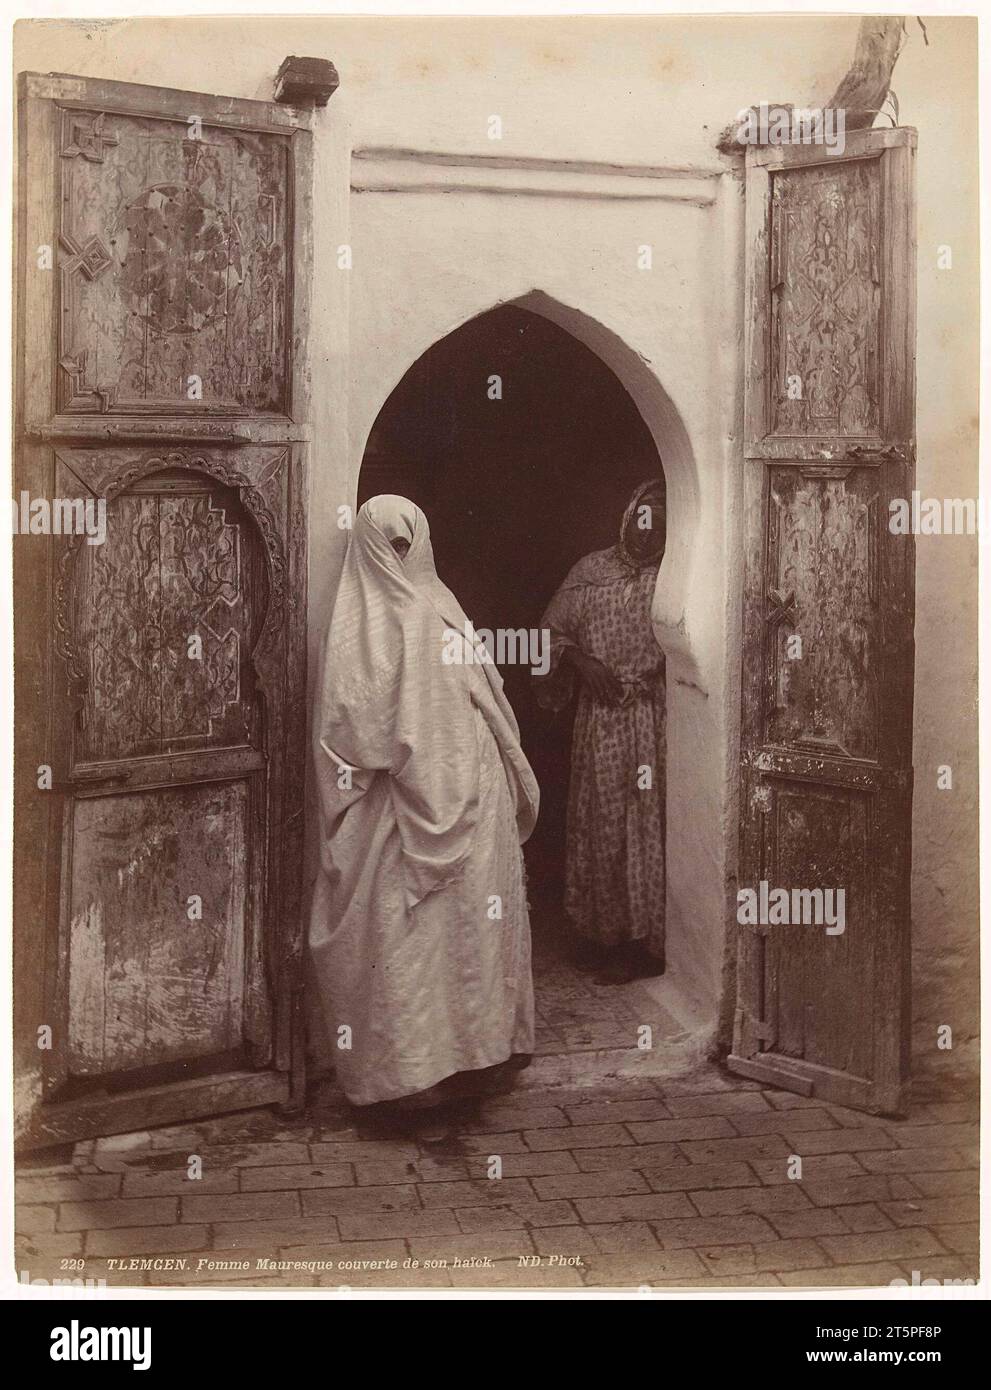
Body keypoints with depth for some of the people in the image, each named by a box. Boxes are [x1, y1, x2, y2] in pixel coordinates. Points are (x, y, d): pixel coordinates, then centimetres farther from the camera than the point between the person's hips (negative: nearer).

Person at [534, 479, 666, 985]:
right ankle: (605, 936, 17)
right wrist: (580, 660, -5)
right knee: (600, 824, 5)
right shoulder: (592, 570, 9)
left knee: (652, 825, -1)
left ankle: (648, 940, 9)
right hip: (601, 719, 2)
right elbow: (551, 630, 12)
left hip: (656, 720, -2)